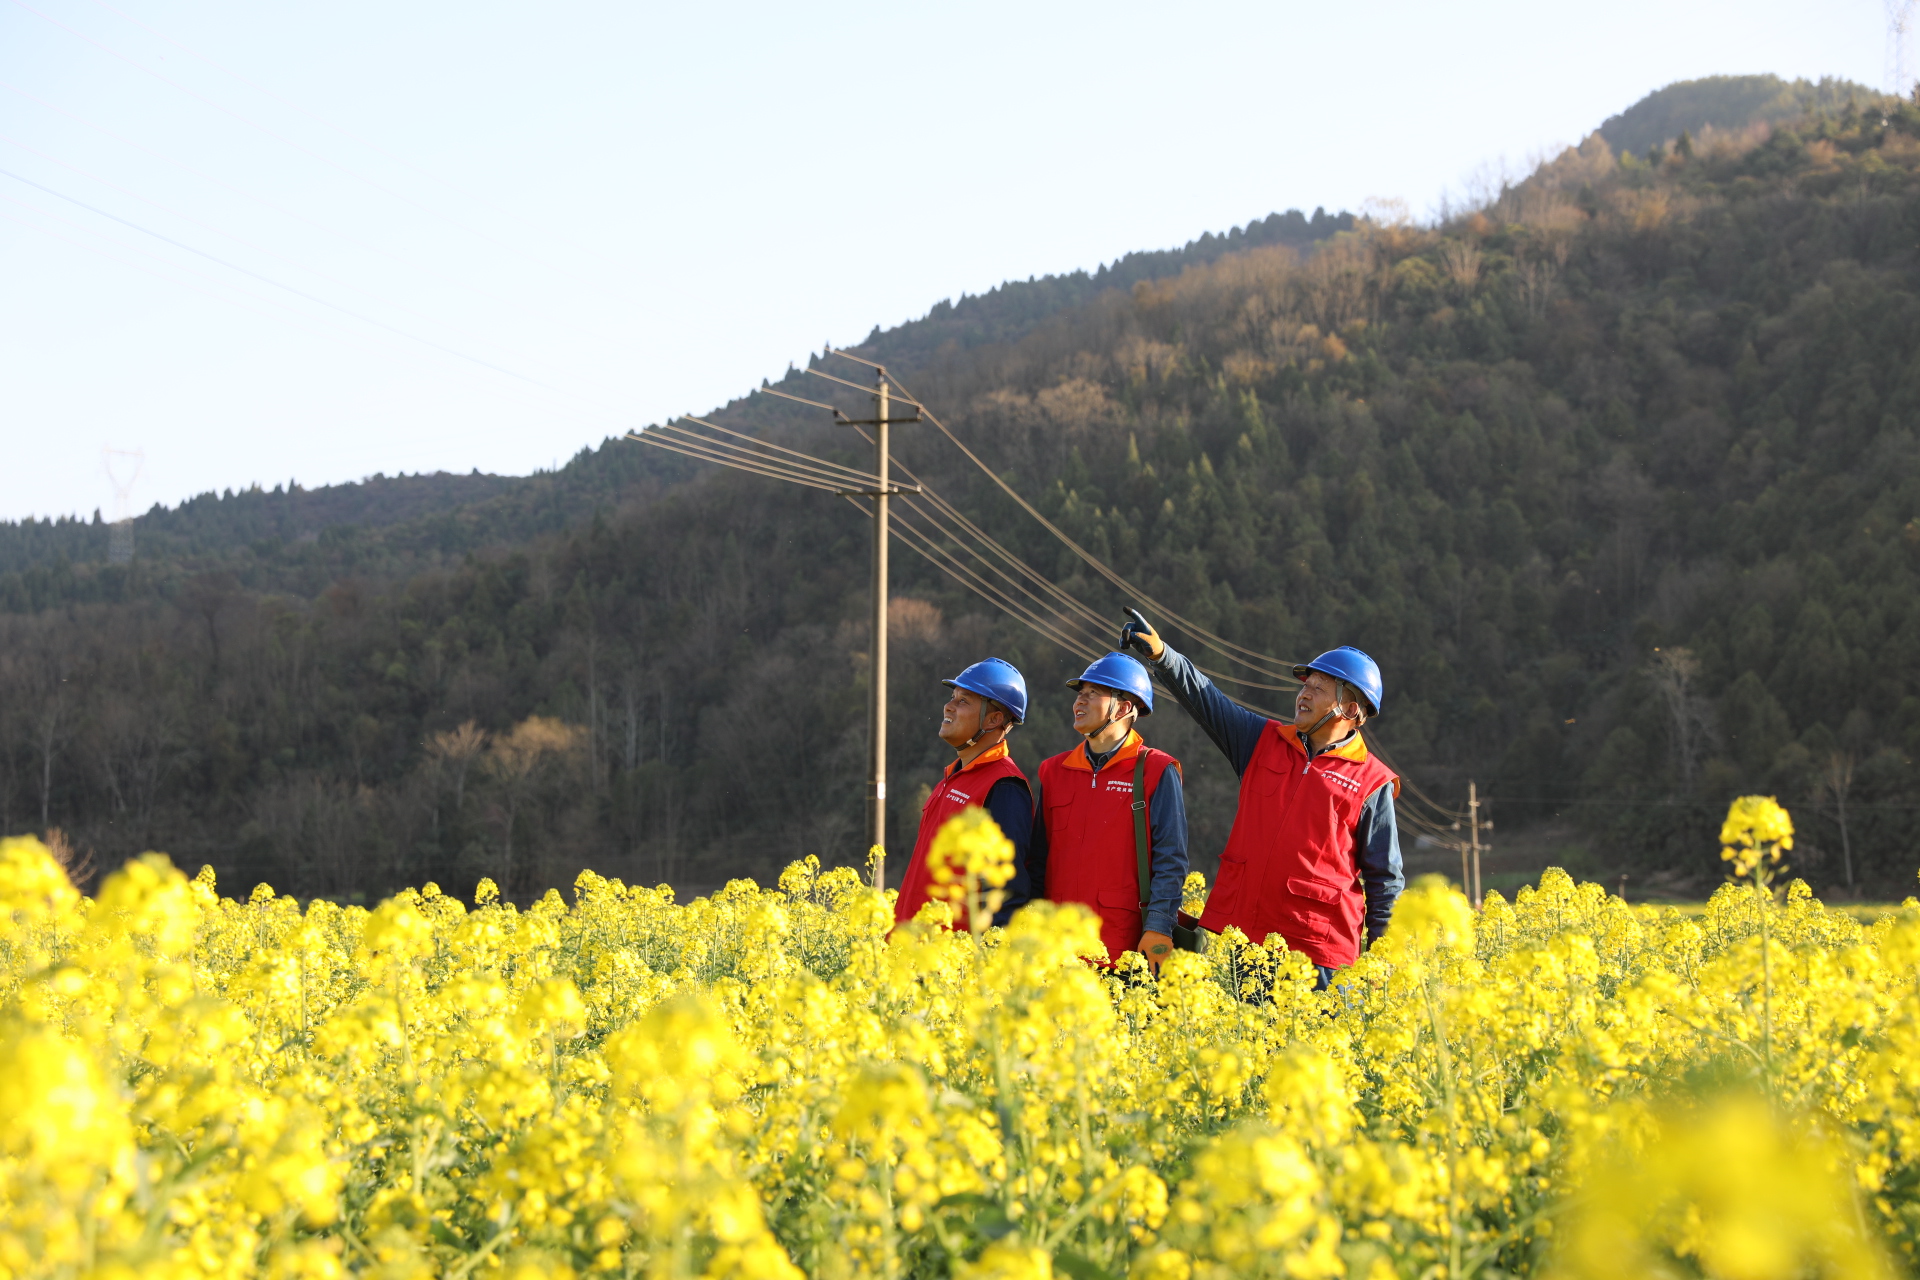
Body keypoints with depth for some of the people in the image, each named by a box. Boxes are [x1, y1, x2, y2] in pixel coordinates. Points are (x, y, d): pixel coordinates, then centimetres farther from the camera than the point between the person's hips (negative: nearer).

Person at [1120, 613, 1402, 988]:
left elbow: (1385, 876, 3)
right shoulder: (1265, 742, 11)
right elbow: (1204, 697, 7)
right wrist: (1159, 652, -9)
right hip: (1236, 930, 4)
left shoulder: (1371, 782, 0)